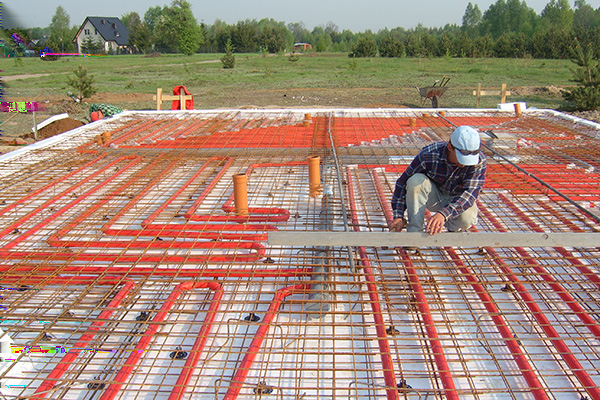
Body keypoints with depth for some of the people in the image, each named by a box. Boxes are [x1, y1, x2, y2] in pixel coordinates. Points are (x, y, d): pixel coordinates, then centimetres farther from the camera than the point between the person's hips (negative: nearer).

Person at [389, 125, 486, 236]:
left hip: (458, 200, 0)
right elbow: (402, 182, -20)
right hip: (434, 196, 0)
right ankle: (414, 232, -24)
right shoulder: (429, 155, -27)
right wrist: (398, 216, -27)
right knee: (416, 181, -33)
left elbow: (470, 194, -34)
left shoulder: (480, 162, -25)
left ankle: (453, 226, 3)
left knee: (466, 220, -35)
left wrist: (443, 214, -51)